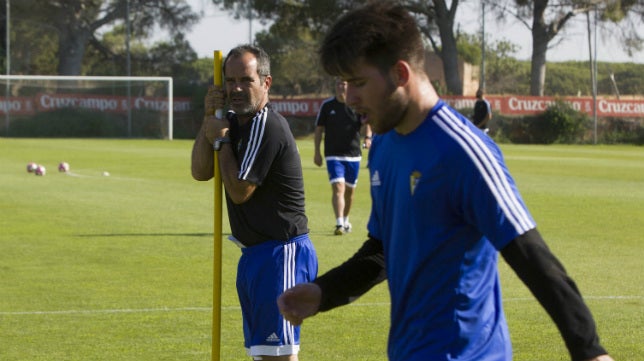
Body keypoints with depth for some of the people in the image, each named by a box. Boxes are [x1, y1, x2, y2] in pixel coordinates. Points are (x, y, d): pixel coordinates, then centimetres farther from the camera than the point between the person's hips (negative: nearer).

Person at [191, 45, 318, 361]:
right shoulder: (235, 121, 12)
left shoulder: (267, 127, -18)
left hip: (281, 252, -10)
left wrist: (221, 139, -8)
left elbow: (238, 190, -17)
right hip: (255, 252, 10)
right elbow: (200, 172, 6)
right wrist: (209, 119, -3)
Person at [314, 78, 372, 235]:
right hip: (333, 155, -2)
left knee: (349, 191, 13)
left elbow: (367, 122, -13)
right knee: (338, 188, -17)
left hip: (353, 154, 2)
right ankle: (339, 224, -23)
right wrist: (317, 152, 2)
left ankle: (345, 220, 34)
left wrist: (368, 137, -34)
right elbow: (319, 129, 7)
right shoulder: (327, 105, 1)